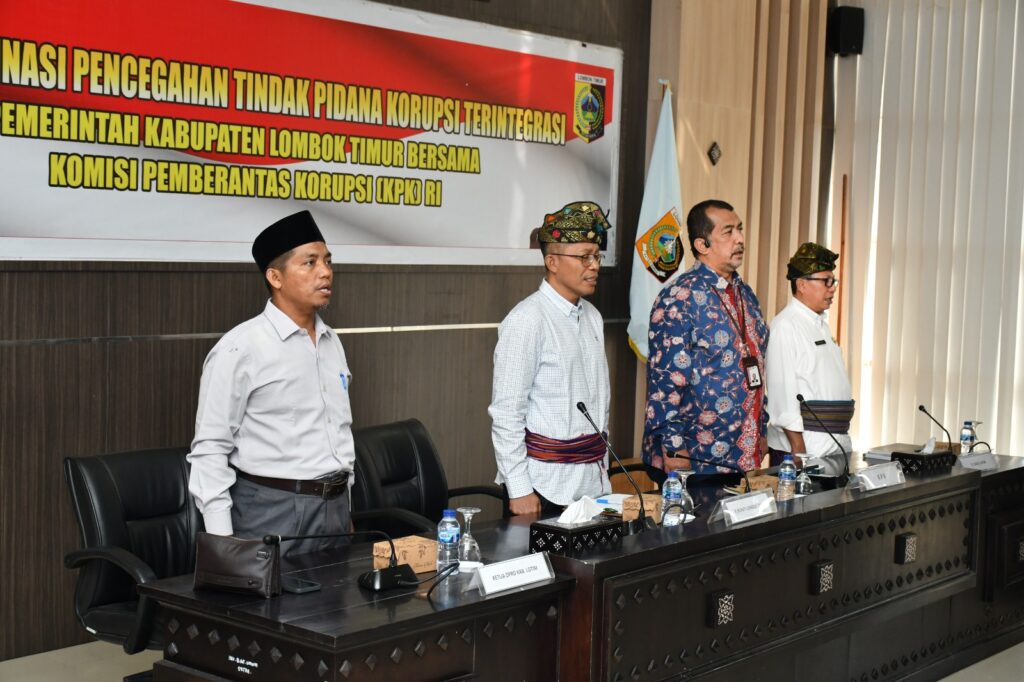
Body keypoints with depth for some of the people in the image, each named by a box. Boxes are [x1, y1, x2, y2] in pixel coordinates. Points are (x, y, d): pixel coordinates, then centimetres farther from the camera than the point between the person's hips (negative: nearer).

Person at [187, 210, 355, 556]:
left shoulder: (332, 343, 10)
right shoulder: (240, 349, -12)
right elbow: (210, 449, -11)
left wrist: (344, 509, 16)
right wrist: (222, 542, -15)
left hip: (334, 508, 7)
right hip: (273, 512, -6)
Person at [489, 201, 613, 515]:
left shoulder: (592, 317, 11)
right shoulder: (527, 320, -13)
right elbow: (506, 414, -15)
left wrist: (602, 464, 16)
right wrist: (519, 490, -17)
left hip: (594, 480, 7)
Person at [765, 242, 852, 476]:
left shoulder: (820, 324, 17)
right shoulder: (785, 327, -12)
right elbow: (784, 396, -17)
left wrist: (842, 444, 19)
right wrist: (800, 454, -20)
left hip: (835, 452, 9)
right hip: (803, 452, -9)